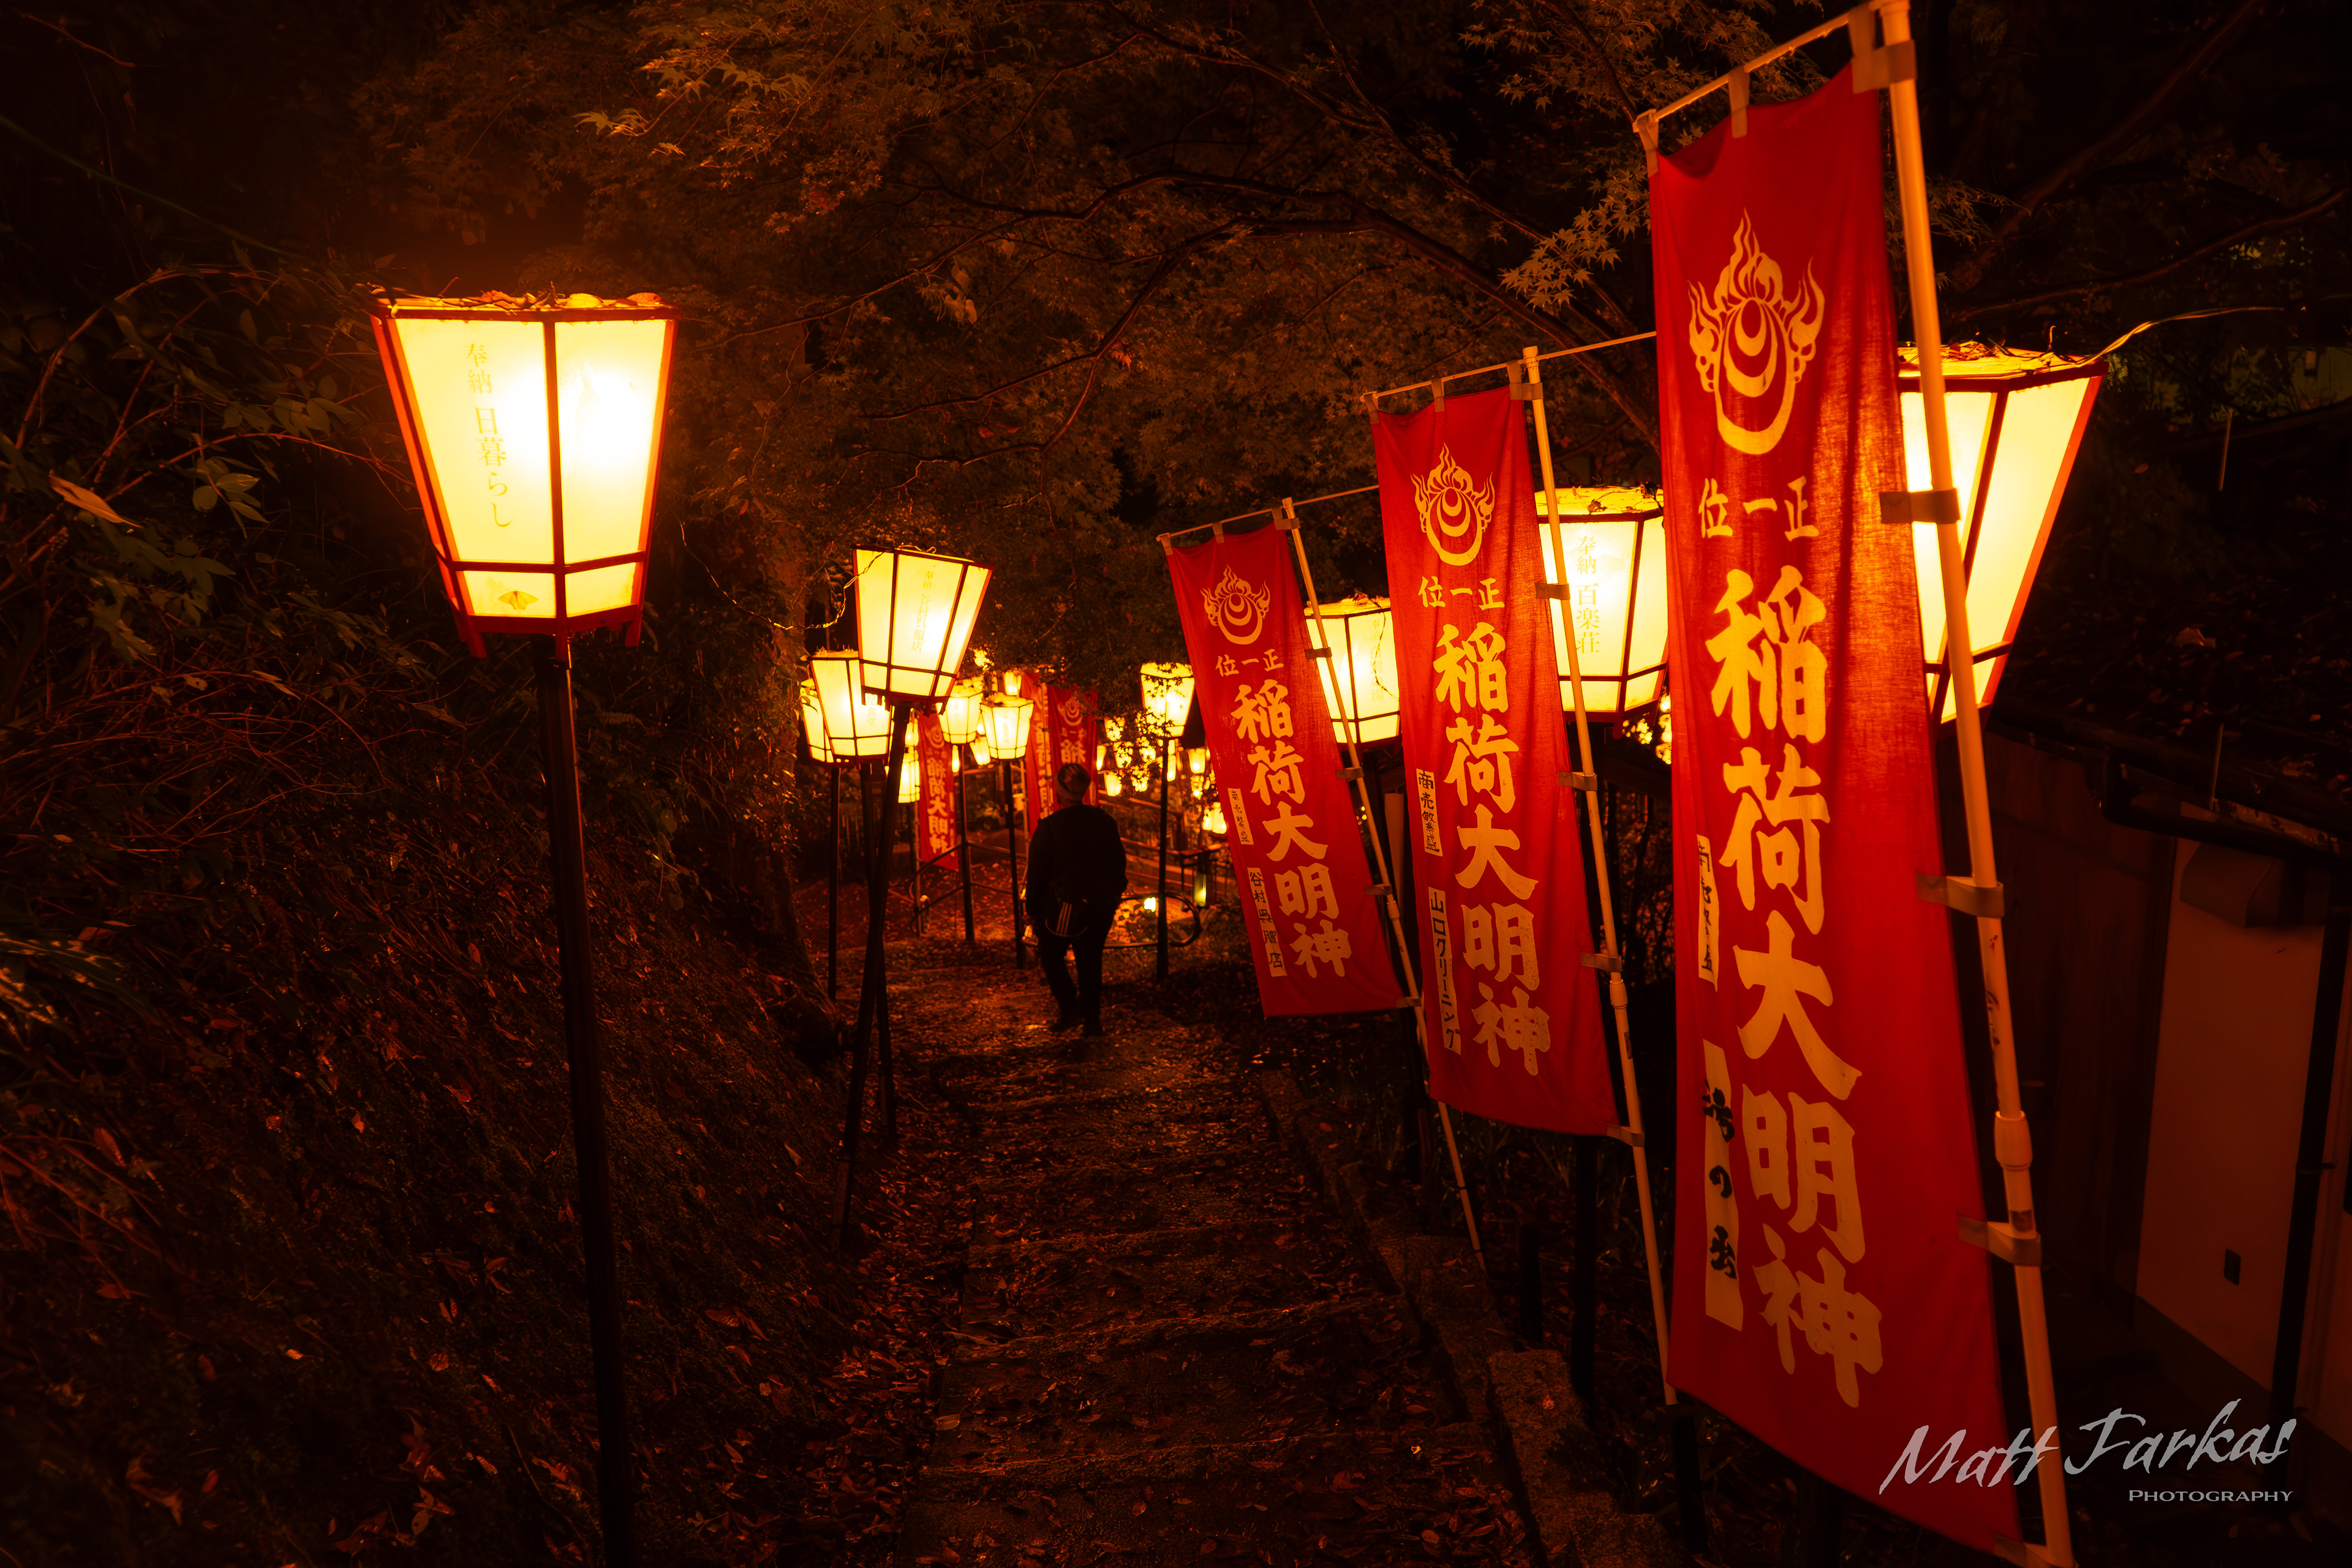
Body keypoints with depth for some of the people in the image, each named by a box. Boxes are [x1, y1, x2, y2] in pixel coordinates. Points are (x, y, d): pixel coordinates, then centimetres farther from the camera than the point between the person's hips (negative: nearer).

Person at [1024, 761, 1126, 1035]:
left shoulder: (1049, 828, -12)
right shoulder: (1105, 822, 0)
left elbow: (1037, 874, -8)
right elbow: (1119, 865, 8)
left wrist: (1033, 910, 3)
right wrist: (1113, 899, 20)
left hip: (1063, 908, -4)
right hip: (1100, 906, 4)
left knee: (1051, 955, 15)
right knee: (1091, 961, 14)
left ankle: (1070, 1008, 1)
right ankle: (1092, 1019, 16)